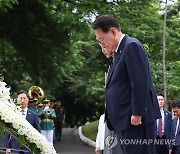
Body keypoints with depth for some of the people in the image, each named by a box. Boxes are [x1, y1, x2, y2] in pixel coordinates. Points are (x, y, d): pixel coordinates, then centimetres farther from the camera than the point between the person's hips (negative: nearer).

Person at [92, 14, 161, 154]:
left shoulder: (132, 46, -10)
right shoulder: (119, 51, 19)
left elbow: (140, 82, -18)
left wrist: (137, 114, -19)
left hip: (136, 120, -10)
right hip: (124, 121, 10)